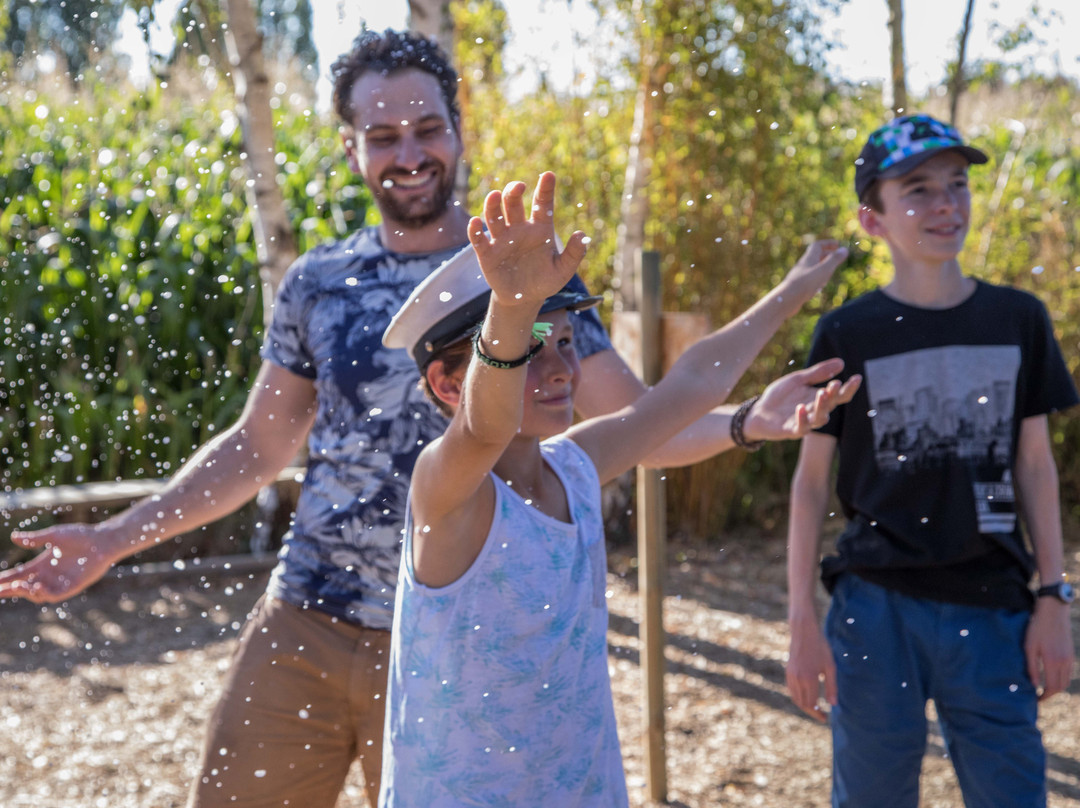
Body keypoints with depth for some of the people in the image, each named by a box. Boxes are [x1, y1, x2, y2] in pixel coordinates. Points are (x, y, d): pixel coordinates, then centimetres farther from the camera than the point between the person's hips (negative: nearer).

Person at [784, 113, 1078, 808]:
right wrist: (804, 621, -3)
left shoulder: (1019, 320, 5)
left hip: (992, 609, 2)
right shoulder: (848, 335, -2)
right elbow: (811, 480, 1)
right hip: (877, 612, -1)